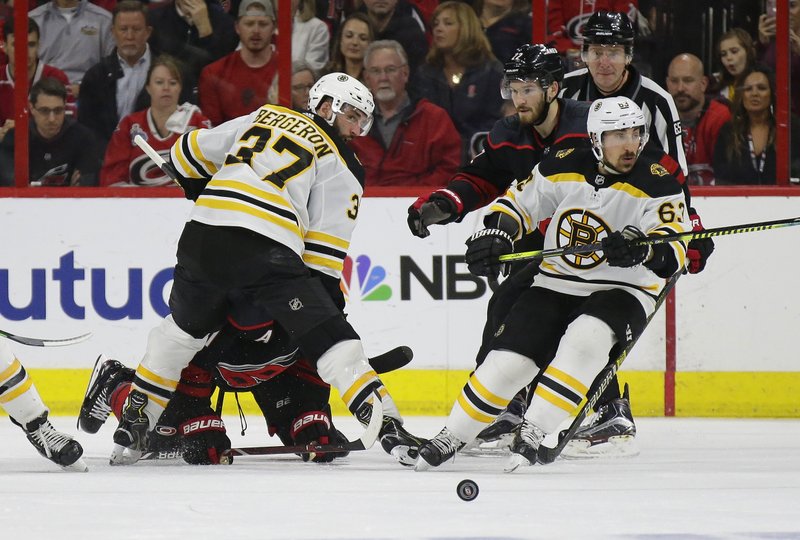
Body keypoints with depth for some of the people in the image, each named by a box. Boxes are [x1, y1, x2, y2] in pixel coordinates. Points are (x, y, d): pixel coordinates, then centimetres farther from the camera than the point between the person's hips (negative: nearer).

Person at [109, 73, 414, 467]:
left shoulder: (263, 118, 26)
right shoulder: (341, 168, 12)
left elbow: (188, 155, 30)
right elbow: (323, 252, 4)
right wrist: (329, 306, 12)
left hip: (202, 236, 5)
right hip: (267, 252, -5)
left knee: (183, 330, 28)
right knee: (333, 342, -3)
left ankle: (132, 428, 31)